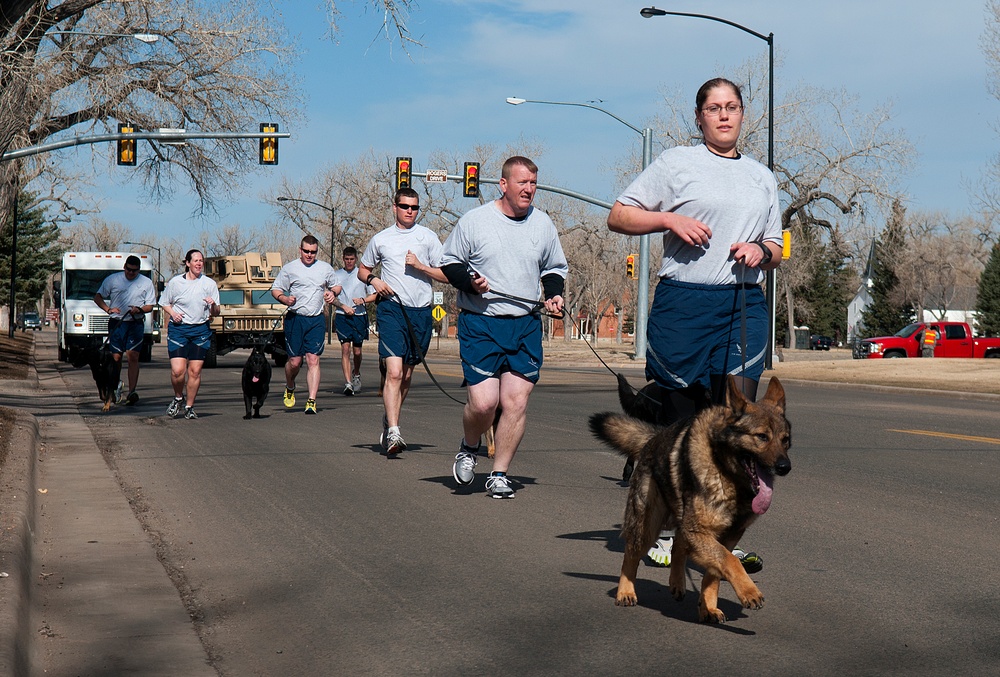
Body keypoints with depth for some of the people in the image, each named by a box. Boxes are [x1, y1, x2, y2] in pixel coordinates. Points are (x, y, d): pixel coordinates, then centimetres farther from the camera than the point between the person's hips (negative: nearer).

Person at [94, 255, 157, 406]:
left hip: (136, 324, -1)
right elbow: (98, 297, 12)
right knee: (115, 357, 4)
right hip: (116, 323, 1)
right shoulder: (112, 279, 8)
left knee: (133, 356, -13)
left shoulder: (146, 283, 8)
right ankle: (116, 384, 31)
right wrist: (108, 309, -6)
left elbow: (150, 306, 9)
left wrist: (139, 310, -13)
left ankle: (132, 392, -21)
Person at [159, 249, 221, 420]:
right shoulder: (175, 282, 2)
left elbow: (216, 313, 6)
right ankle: (178, 398, 17)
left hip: (201, 330, 1)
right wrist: (172, 313, -6)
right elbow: (164, 303, 14)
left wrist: (213, 306, -17)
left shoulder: (210, 284, 4)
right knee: (177, 370, -11)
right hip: (178, 329, -1)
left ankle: (189, 407, 13)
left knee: (195, 371, 0)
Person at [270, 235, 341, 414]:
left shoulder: (325, 268, 11)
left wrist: (332, 293, 2)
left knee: (313, 360, -8)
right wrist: (285, 299, -12)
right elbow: (275, 289, 8)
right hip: (295, 319, -1)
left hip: (317, 320, 1)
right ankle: (289, 388, 31)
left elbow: (336, 285, 25)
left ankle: (311, 401, -9)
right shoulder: (289, 268, 5)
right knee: (295, 361, 1)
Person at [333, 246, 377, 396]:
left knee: (357, 350, 6)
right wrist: (344, 306, -7)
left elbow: (374, 295, 10)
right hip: (342, 316, 0)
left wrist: (362, 300, -10)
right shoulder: (337, 275, 8)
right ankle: (348, 383, -15)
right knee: (345, 348, -12)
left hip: (360, 316, 0)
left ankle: (356, 374, 34)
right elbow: (332, 297, 10)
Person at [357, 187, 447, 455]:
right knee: (394, 372, -17)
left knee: (406, 375, 11)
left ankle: (388, 420, 31)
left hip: (421, 312, 2)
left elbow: (447, 275, 6)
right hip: (391, 309, -2)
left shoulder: (428, 237, 8)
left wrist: (420, 266, -8)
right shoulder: (381, 239, 10)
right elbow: (363, 269, 22)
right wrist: (373, 280, 0)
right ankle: (393, 432, -22)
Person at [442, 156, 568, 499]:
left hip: (526, 325, 3)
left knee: (516, 402, -4)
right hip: (480, 324, -3)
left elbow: (554, 269, 23)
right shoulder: (474, 220, -1)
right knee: (483, 402, -11)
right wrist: (470, 281, -12)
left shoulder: (543, 224, 9)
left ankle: (499, 474, 11)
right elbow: (449, 262, 8)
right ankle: (468, 448, 22)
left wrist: (554, 294, 3)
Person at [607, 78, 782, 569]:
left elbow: (776, 251, 25)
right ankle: (667, 528, 17)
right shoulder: (677, 163, 7)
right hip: (683, 304, -3)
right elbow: (618, 216, 5)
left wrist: (761, 251, 2)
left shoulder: (762, 177, 21)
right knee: (678, 420, 3)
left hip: (744, 306, 3)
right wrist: (670, 219, -10)